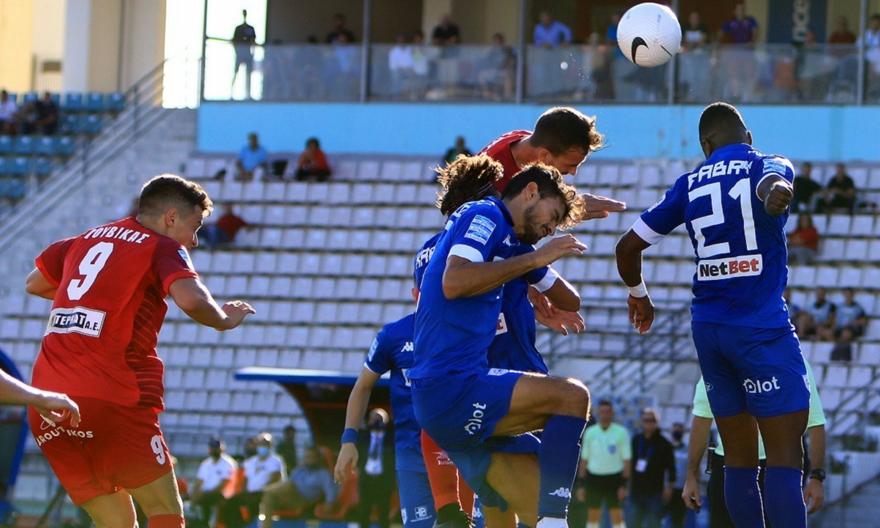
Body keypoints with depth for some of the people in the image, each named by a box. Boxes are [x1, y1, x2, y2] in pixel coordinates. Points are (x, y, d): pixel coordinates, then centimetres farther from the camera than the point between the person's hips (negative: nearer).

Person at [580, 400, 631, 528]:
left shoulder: (621, 432, -2)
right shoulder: (590, 432, 6)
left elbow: (626, 460, -3)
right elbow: (584, 459, 10)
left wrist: (624, 485, -9)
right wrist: (581, 483, 6)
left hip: (614, 478, -3)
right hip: (594, 478, 3)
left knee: (617, 516, -6)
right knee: (592, 517, 5)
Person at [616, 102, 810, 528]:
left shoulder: (689, 184, 13)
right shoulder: (766, 166, 2)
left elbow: (628, 247, 17)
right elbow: (773, 183, -24)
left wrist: (638, 295, 33)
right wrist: (776, 196, -43)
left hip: (708, 328, 5)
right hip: (762, 328, -5)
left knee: (740, 458, 11)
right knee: (785, 457, -9)